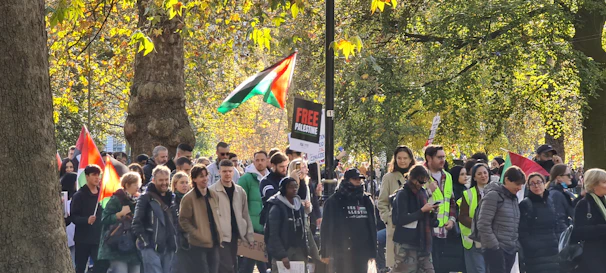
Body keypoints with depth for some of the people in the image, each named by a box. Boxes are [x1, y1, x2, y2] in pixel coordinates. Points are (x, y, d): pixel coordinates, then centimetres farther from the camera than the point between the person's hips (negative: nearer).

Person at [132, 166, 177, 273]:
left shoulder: (171, 198, 16)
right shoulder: (146, 198, -5)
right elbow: (136, 224, -9)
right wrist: (146, 242, -13)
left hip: (168, 248, 7)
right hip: (151, 248, -7)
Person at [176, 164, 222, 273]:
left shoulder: (213, 195, 9)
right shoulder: (189, 198, -10)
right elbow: (183, 221, -9)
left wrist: (219, 234, 10)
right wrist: (197, 234, -16)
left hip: (214, 243, 6)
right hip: (198, 244, -6)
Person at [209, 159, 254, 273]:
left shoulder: (240, 191, 10)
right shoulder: (212, 191, -6)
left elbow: (245, 215, 14)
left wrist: (250, 237, 12)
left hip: (234, 235, 6)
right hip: (221, 237, -6)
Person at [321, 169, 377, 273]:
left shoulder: (366, 200, 11)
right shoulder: (334, 201, -2)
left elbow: (372, 225, 14)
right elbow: (326, 228, -2)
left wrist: (373, 250, 10)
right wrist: (325, 252, -4)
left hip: (362, 252, 4)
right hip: (342, 252, -4)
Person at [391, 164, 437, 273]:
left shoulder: (423, 193, 15)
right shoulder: (402, 194, -8)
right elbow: (401, 219, -16)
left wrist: (432, 211, 2)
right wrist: (422, 211, -15)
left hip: (423, 242, 7)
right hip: (406, 244, -7)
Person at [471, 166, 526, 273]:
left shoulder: (514, 198, 15)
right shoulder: (493, 196, -10)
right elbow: (483, 225, -15)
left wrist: (515, 245, 11)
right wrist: (494, 246, -15)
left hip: (511, 250, 8)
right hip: (495, 249, -8)